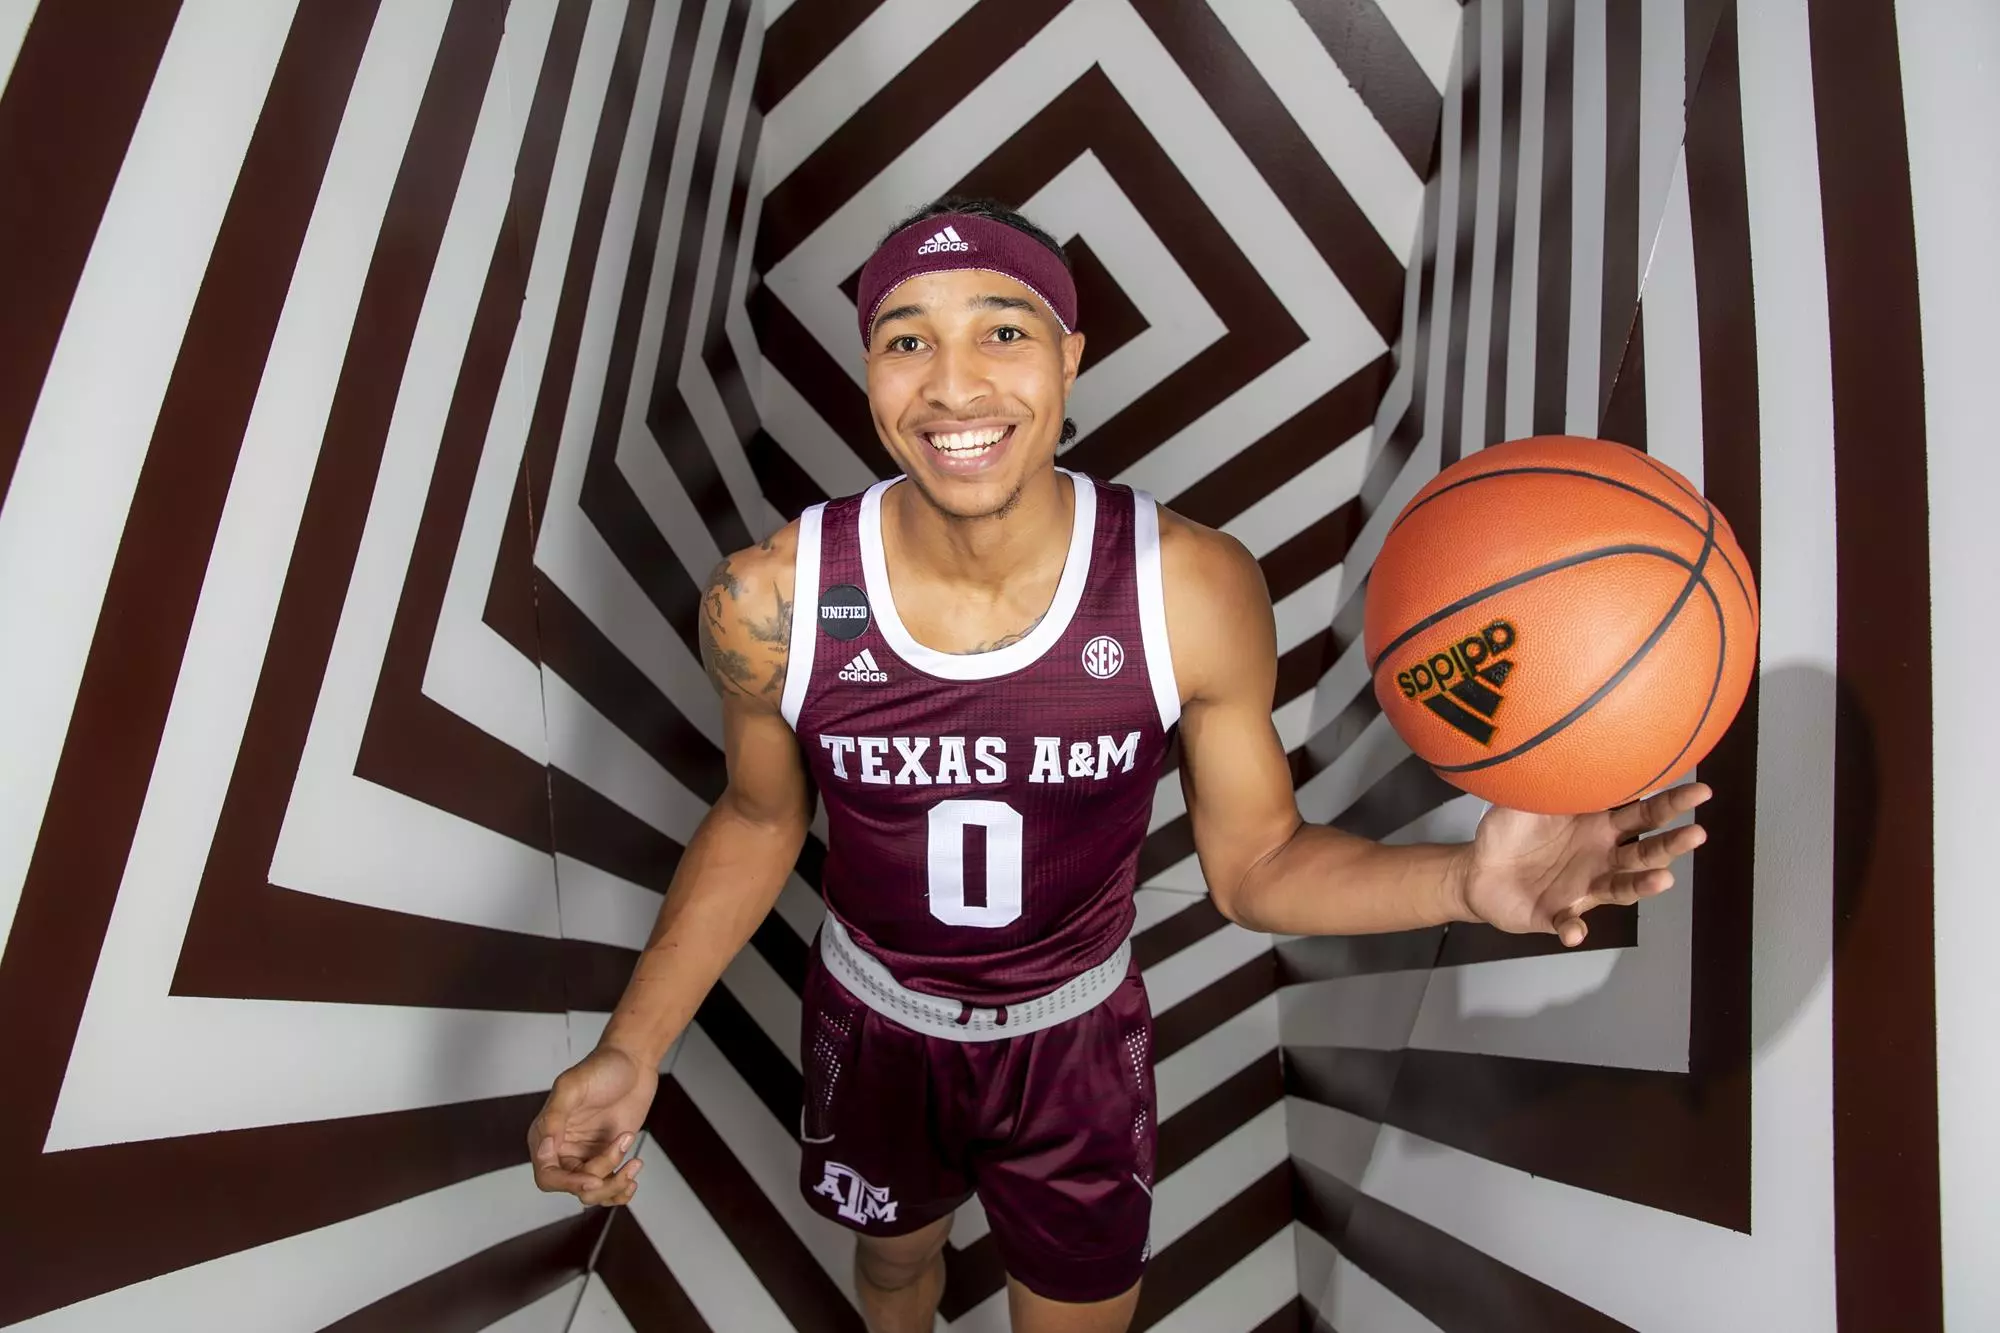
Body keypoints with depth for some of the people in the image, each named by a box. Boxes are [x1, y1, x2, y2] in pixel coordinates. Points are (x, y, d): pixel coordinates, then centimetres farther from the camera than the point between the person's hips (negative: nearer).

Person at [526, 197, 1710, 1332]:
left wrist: (1466, 880, -33)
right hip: (872, 1024, 2)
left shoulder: (1196, 592, -27)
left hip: (1079, 1035, -1)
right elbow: (759, 820, -6)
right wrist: (634, 1049, -12)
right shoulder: (772, 602, -25)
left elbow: (1256, 862, -15)